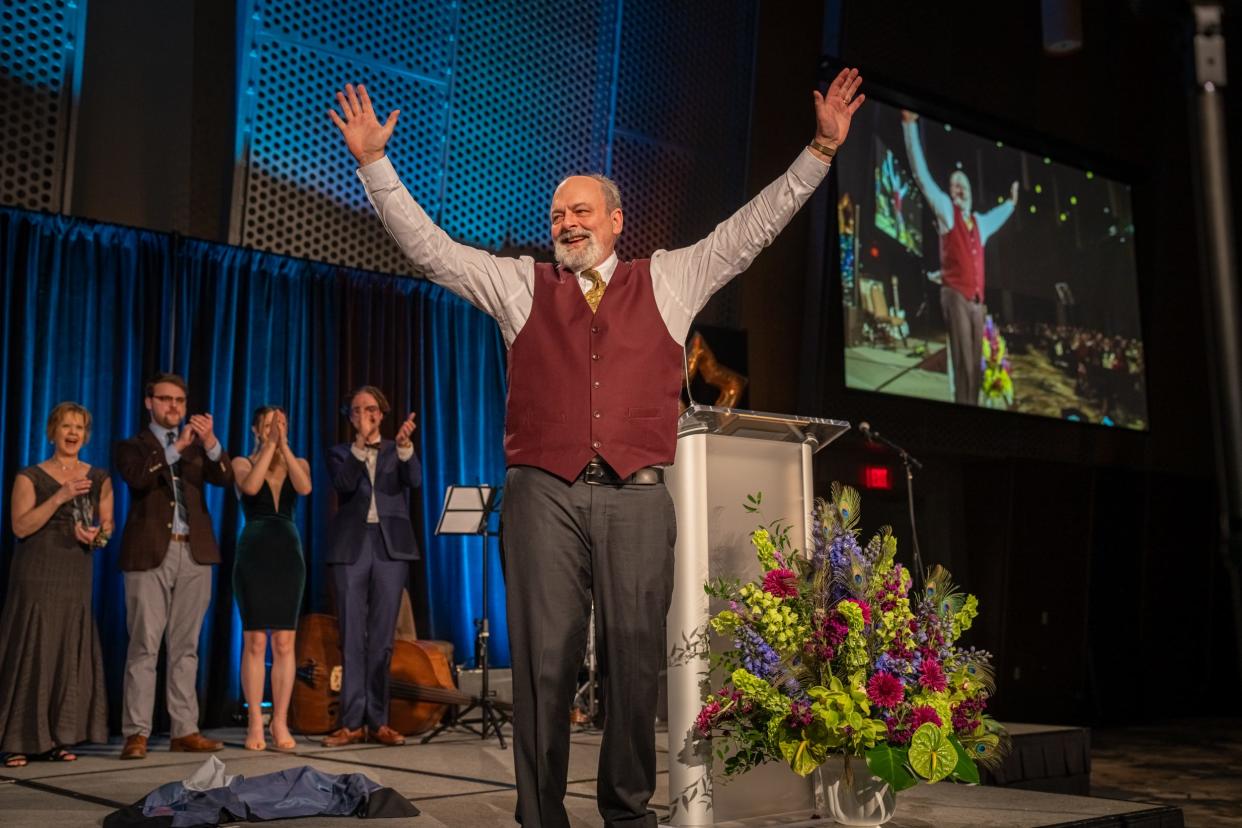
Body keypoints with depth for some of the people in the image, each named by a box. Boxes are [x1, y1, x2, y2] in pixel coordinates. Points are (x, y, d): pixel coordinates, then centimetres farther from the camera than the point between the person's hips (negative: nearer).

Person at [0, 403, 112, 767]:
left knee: (71, 652, -1)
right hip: (36, 575, -3)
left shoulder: (99, 479, 10)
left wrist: (97, 536, -10)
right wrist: (60, 497, -19)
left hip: (76, 576, 3)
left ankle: (58, 738, 7)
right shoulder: (30, 477, 1)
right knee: (30, 652, -5)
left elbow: (108, 527, 12)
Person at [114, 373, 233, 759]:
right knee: (144, 646, -5)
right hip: (150, 553, -3)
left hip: (194, 553, 3)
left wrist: (210, 442, -17)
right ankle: (136, 734, -3)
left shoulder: (199, 446, 17)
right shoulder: (132, 446, 9)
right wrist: (176, 447, -21)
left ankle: (184, 730, 9)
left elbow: (225, 478, -1)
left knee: (186, 646, 6)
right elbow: (137, 477, -13)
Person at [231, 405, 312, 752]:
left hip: (288, 553, 2)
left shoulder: (297, 463, 11)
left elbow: (304, 488, -12)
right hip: (253, 553, -2)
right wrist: (269, 446, -13)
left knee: (284, 642, -1)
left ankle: (280, 723, 3)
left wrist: (284, 445, -13)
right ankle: (255, 723, 2)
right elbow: (250, 486, -18)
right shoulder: (242, 463, 5)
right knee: (255, 641, -3)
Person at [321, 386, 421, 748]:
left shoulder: (397, 451, 13)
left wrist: (404, 445, -25)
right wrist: (361, 442, -21)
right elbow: (344, 484, -9)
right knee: (352, 637, -1)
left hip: (390, 546, 0)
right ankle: (352, 721, 2)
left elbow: (416, 480, -8)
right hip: (351, 547, 0)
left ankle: (377, 721, 7)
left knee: (382, 638, 2)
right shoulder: (340, 453, 12)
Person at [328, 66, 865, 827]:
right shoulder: (519, 285, 16)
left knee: (636, 661, 2)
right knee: (544, 662, 0)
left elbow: (751, 230, 14)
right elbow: (428, 246, 14)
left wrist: (821, 151, 10)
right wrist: (375, 163, 8)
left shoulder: (670, 280, 16)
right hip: (545, 496, 0)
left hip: (636, 498, 0)